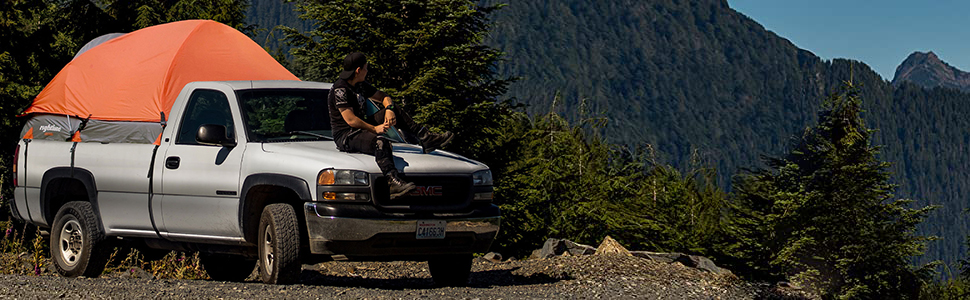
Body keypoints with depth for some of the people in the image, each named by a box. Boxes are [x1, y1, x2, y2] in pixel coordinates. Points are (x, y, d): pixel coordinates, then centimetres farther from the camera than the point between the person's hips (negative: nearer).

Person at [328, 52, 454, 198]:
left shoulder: (360, 86, 13)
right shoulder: (340, 89, -16)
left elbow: (384, 97, 22)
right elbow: (350, 120, -23)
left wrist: (389, 109, -1)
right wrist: (374, 129, -17)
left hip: (361, 128, 10)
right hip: (345, 137, -10)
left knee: (395, 110, 10)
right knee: (380, 142, -39)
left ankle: (427, 138, 8)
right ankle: (394, 184, -55)